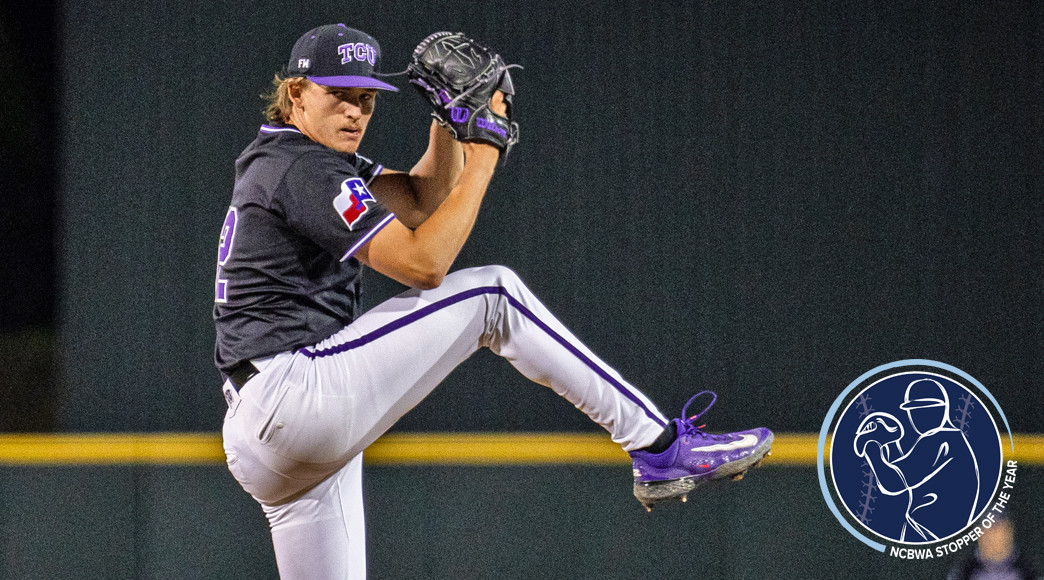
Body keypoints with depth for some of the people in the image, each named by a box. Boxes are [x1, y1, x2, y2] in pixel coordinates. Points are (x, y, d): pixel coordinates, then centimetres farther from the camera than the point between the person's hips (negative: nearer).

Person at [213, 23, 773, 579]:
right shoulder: (304, 170, -10)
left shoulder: (290, 157, 22)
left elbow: (421, 200, 22)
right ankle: (659, 446, -6)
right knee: (491, 293, -7)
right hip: (294, 392, -11)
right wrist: (482, 158, -12)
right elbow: (422, 262, -18)